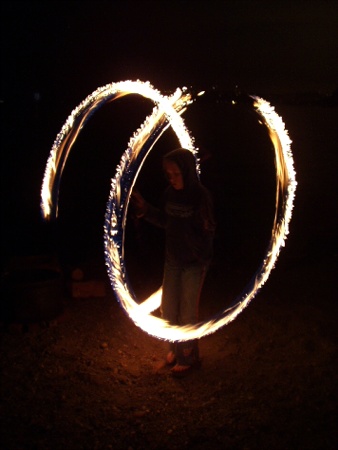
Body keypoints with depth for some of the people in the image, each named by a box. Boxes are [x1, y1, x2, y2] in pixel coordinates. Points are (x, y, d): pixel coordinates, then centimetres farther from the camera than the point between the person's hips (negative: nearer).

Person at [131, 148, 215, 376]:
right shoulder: (171, 193, -4)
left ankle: (189, 356, 27)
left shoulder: (201, 196, -20)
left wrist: (204, 228, -38)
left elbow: (207, 236, -18)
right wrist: (145, 210, 1)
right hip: (173, 258, 6)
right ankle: (176, 347, 39)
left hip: (195, 262, -6)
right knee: (168, 308, 16)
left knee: (188, 311, 7)